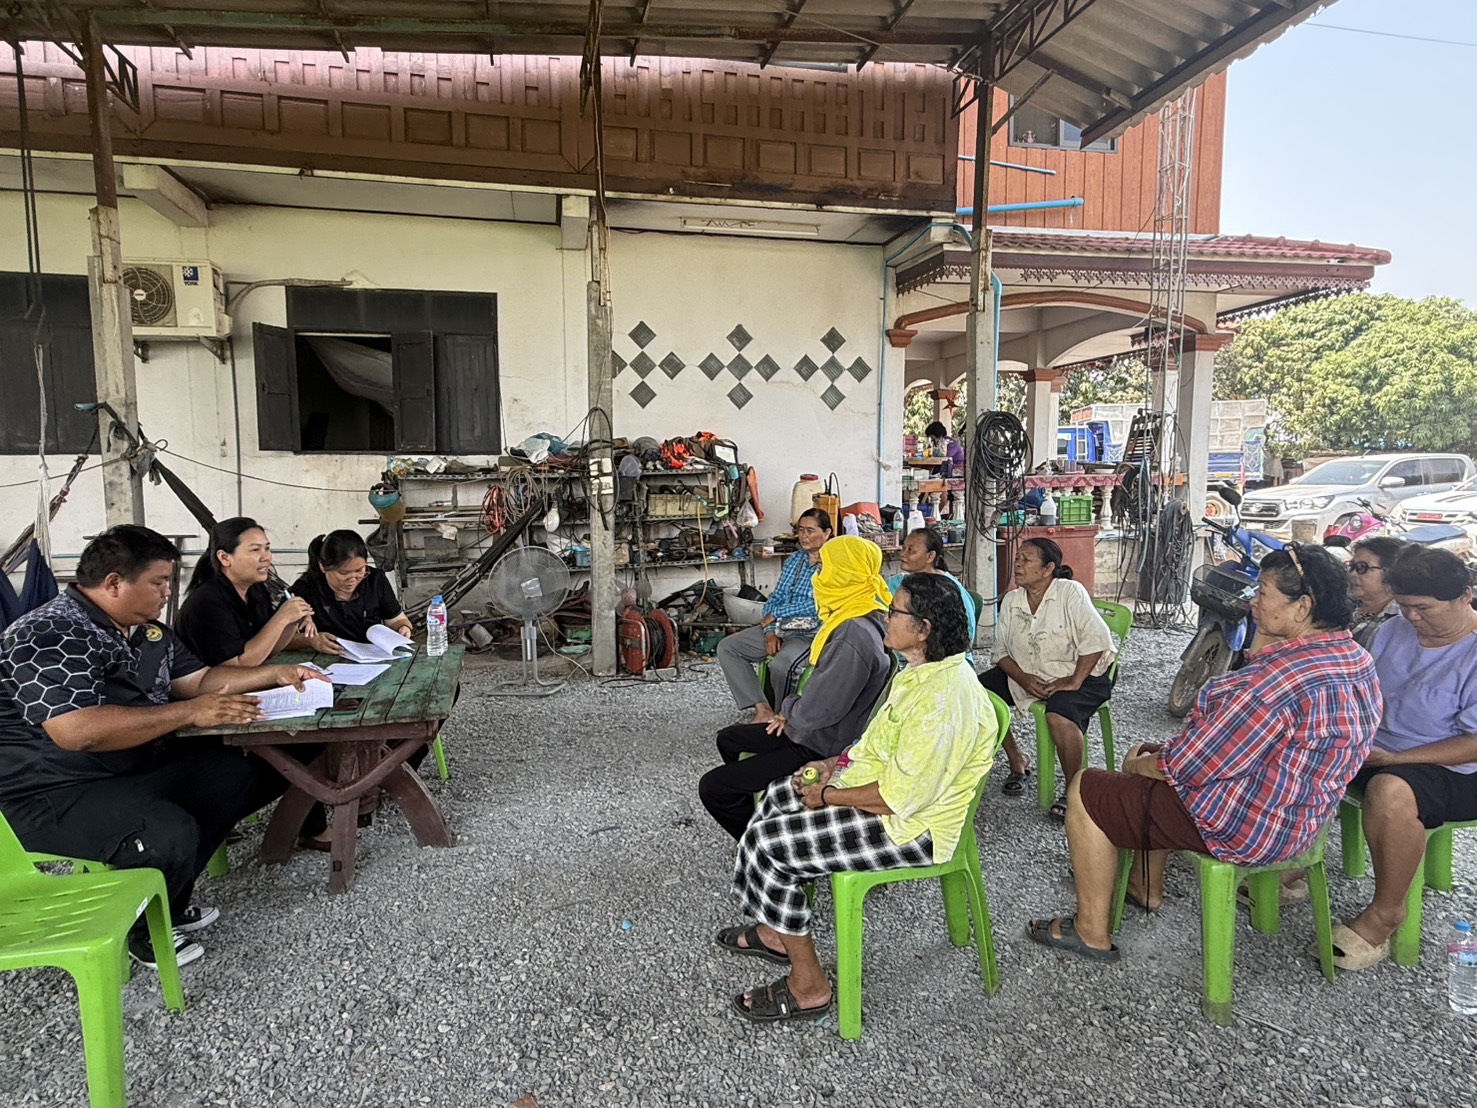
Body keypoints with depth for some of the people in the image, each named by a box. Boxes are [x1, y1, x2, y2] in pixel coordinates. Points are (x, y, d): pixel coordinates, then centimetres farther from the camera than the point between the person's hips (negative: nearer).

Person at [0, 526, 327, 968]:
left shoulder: (147, 630, 9)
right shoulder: (48, 637, -21)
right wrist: (191, 712, -28)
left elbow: (198, 678, 18)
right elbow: (79, 731, -33)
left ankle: (167, 901, 12)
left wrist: (277, 674, 5)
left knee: (243, 773, 2)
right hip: (54, 794, -10)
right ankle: (135, 928, 2)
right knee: (169, 833, -32)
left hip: (140, 767, 10)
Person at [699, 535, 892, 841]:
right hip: (808, 730, 10)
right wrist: (792, 712, 4)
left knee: (713, 788, -9)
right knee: (728, 739, 25)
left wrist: (788, 707, -8)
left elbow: (814, 713, -29)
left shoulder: (854, 638, -31)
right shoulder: (851, 618, 2)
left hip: (819, 749, -10)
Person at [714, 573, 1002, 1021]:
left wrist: (829, 795, -16)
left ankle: (809, 986, 3)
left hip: (910, 825, -11)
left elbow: (902, 796, -29)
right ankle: (776, 933, 27)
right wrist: (837, 764, 4)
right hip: (887, 785, 11)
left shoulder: (943, 697, -30)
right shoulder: (925, 670, 3)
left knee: (767, 842, -13)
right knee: (780, 795, 17)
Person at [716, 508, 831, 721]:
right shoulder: (794, 560, 14)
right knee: (727, 647, -6)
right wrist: (770, 630, -5)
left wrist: (774, 615, -8)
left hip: (811, 633, -8)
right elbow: (774, 598, 12)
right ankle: (762, 710, -11)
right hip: (779, 628, 8)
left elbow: (815, 606, -16)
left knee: (781, 665, -36)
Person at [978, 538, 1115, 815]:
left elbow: (1097, 639, -24)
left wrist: (1073, 682, -27)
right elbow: (1002, 651, 2)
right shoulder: (1011, 601, 2)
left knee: (1058, 715, -36)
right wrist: (1023, 679, -16)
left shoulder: (1069, 592, -16)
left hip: (1080, 673, -6)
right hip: (1026, 674, 7)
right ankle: (1016, 762, 5)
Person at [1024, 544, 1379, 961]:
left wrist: (1137, 765, -6)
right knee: (1155, 761, 29)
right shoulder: (1357, 660, 0)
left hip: (1245, 827, -10)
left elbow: (1192, 766, -23)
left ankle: (1091, 931, 13)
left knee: (1086, 791, -1)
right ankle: (1145, 887, 39)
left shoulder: (1283, 677, -32)